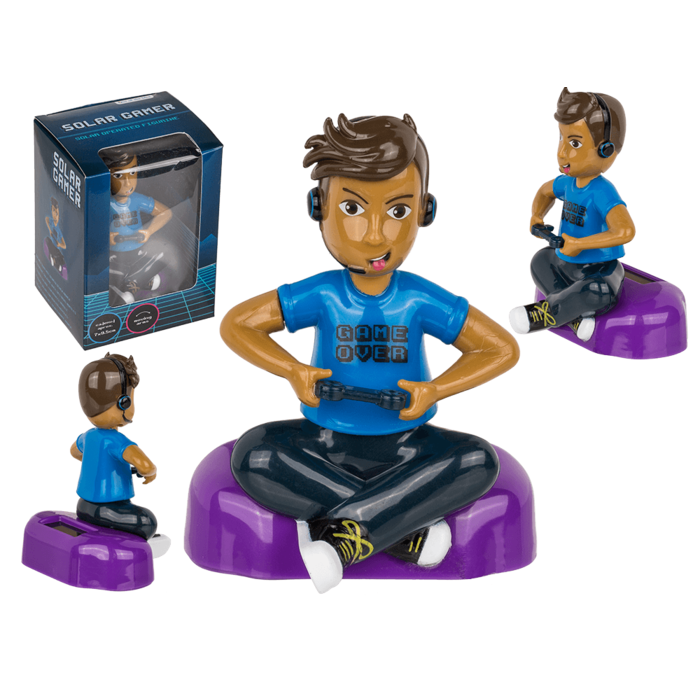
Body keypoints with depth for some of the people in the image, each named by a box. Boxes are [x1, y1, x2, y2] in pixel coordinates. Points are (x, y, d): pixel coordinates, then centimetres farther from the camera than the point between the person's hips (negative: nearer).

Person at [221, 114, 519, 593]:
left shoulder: (422, 301, -10)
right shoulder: (321, 296, -9)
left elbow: (503, 349, -4)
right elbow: (236, 324, -1)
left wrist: (435, 389, -19)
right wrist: (293, 371, -18)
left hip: (405, 449, 0)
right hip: (327, 445, 0)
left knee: (479, 461, -29)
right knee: (252, 455, -30)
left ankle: (344, 534, -29)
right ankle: (407, 529, -26)